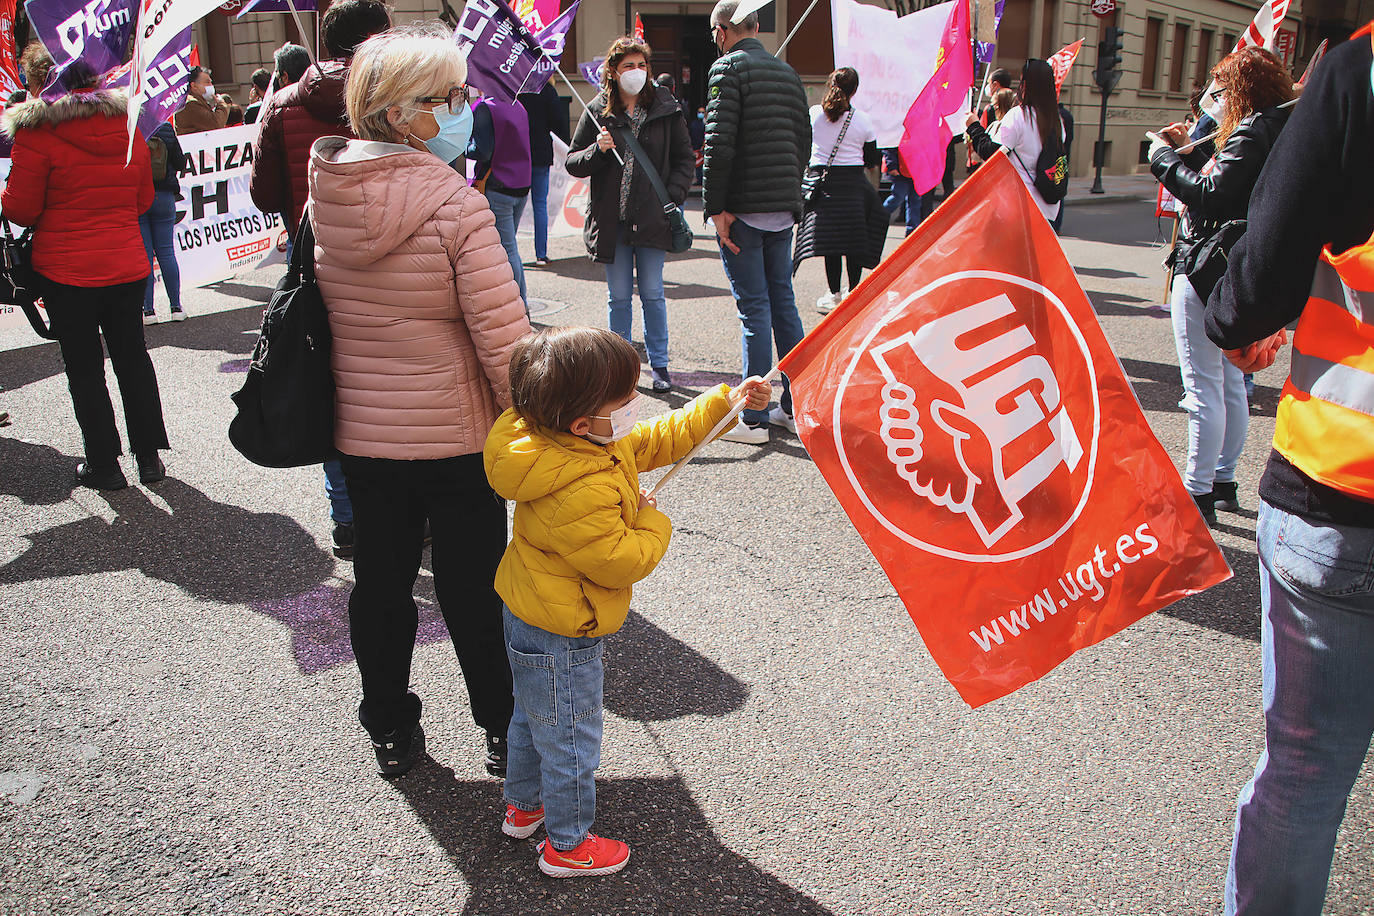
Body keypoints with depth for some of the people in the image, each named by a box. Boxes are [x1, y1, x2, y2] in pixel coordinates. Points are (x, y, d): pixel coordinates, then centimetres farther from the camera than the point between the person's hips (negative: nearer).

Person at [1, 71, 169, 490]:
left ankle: (103, 464, 14)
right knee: (132, 355, 15)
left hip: (66, 271, -4)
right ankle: (149, 455, 19)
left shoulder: (37, 130, -12)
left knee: (83, 365, 7)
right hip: (127, 265, 4)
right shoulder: (126, 125, 3)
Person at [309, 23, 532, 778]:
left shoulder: (323, 196, -1)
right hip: (457, 435, -5)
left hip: (360, 433, 5)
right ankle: (505, 733, 27)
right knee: (472, 588, 10)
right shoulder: (454, 203, -19)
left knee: (380, 580, 18)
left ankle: (390, 732, 35)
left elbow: (319, 311, 8)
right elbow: (503, 338, -21)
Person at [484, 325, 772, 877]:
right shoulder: (583, 492, -37)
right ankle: (567, 845, 32)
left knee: (532, 717, 29)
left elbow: (659, 438, 7)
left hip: (529, 616, 10)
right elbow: (620, 562, -29)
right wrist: (653, 523, -11)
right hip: (560, 638, -10)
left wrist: (726, 401, 7)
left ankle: (523, 805, 52)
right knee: (571, 739, 11)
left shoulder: (603, 441, -6)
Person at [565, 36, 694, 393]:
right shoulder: (598, 112, 3)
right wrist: (597, 150, -13)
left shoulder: (666, 108, 4)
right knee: (618, 296, 7)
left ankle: (659, 364, 16)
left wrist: (674, 196, -4)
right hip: (611, 219, 0)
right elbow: (572, 163, 6)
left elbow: (685, 158, 9)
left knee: (652, 293, 5)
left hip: (652, 217, 0)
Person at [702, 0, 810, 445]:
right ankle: (795, 407, 18)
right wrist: (789, 194, 17)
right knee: (783, 300, 12)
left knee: (754, 307, -5)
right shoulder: (787, 72, 16)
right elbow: (803, 141, 14)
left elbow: (719, 142, -16)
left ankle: (753, 419, 1)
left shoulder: (728, 67, -6)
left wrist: (716, 207, -13)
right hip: (784, 209, 7)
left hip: (744, 209, -6)